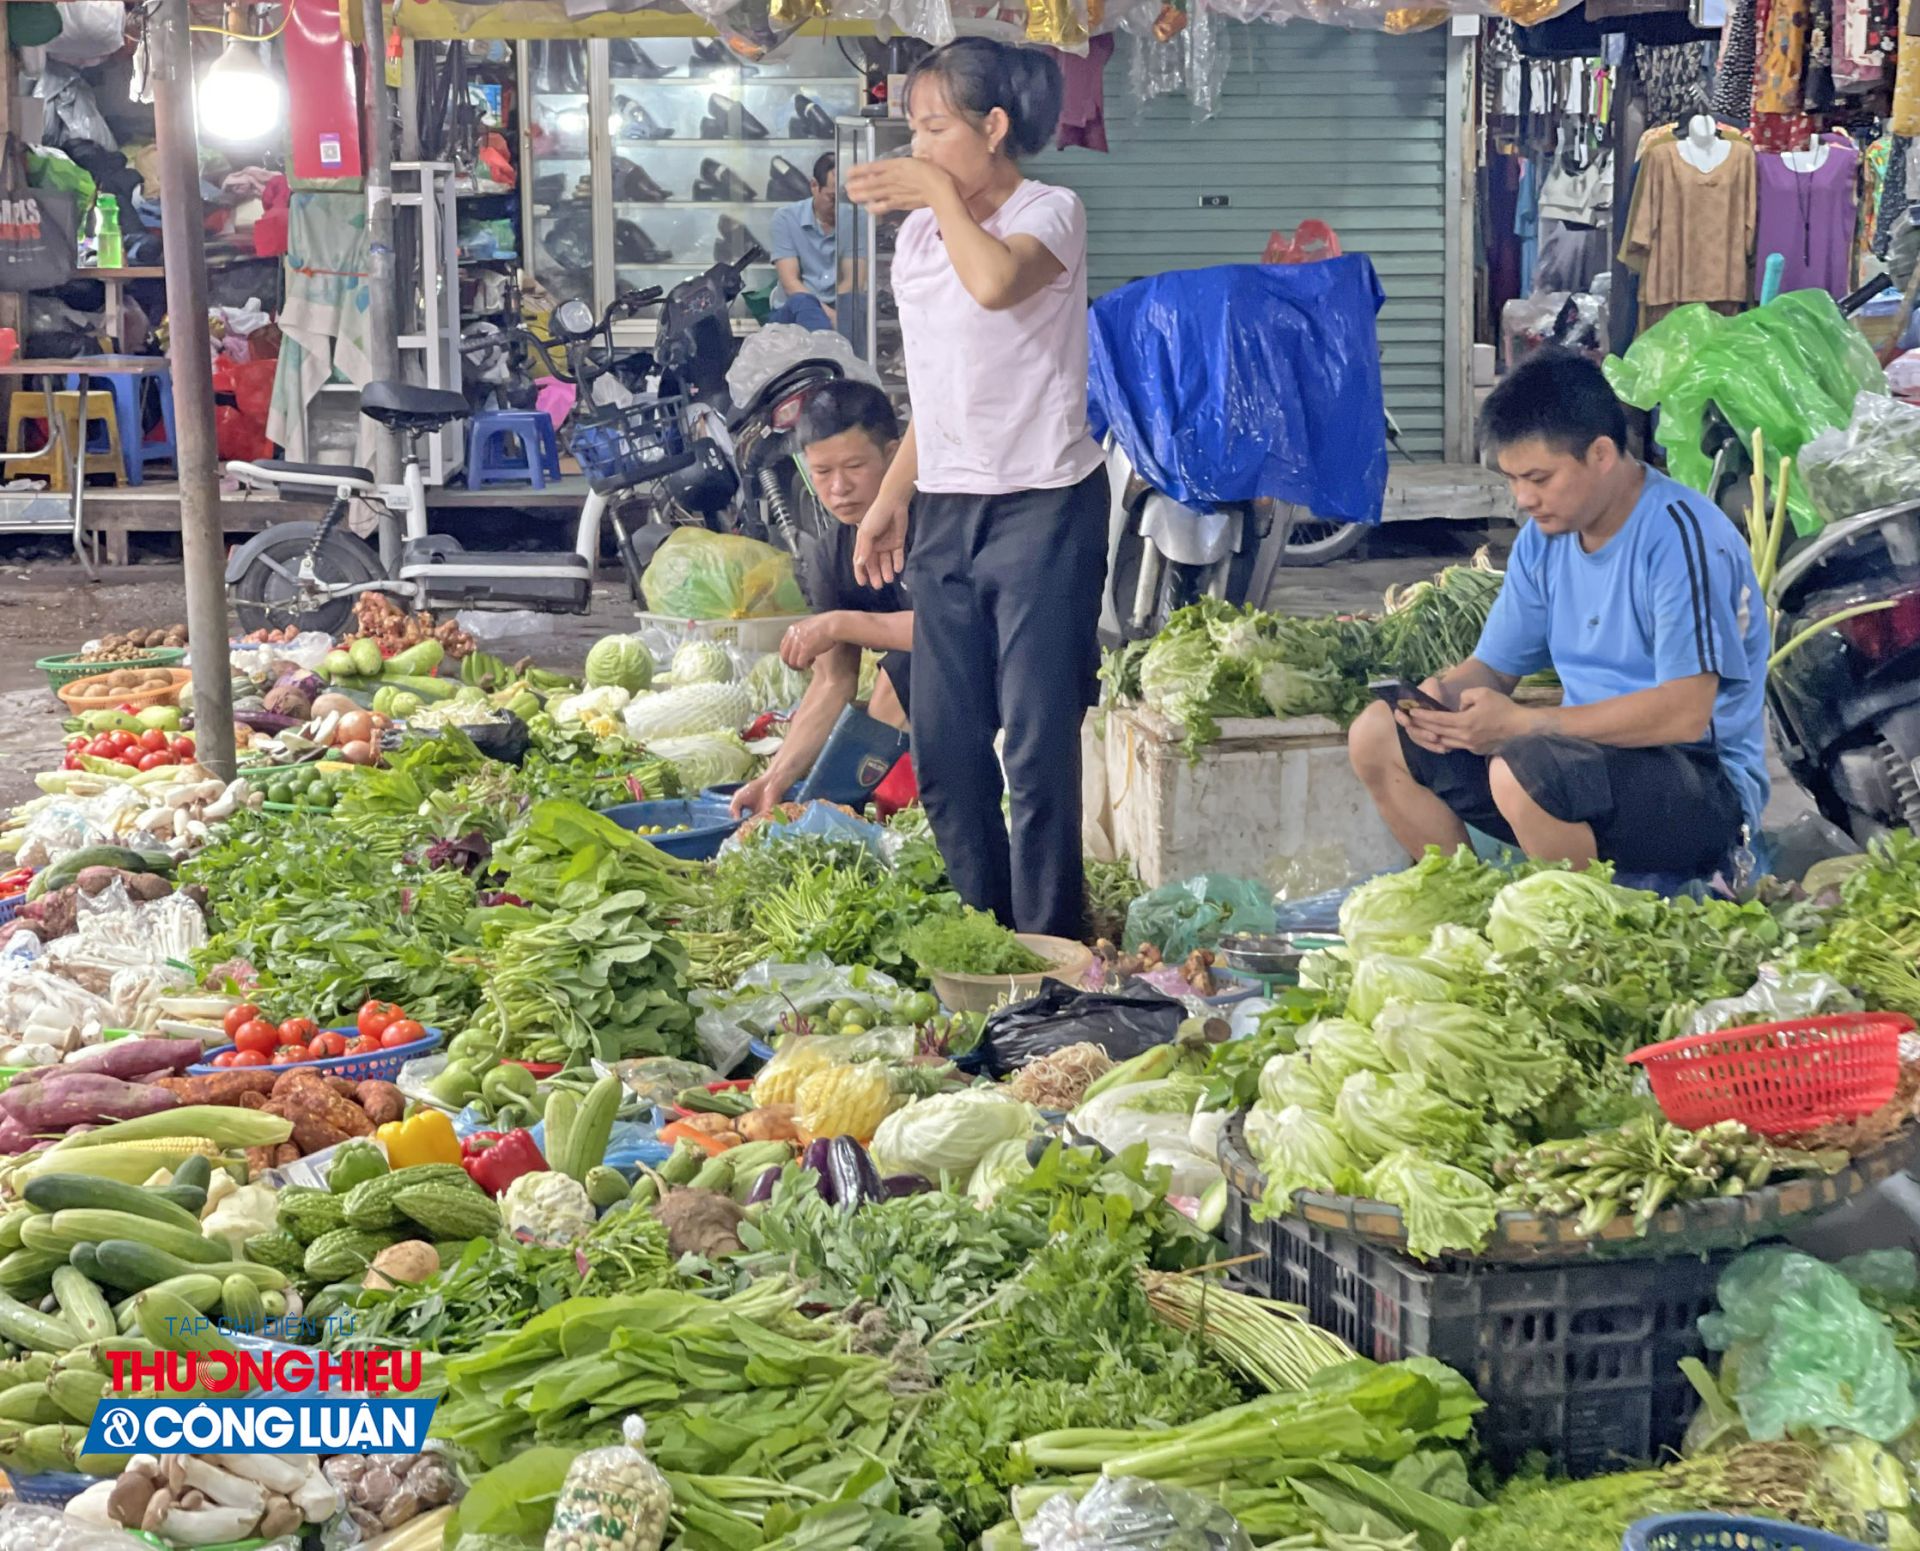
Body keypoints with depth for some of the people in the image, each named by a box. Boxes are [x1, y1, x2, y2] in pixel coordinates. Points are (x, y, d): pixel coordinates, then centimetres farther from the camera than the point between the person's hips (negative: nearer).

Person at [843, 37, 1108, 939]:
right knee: (942, 748, 7)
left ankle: (1049, 949, 4)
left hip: (1043, 508, -7)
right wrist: (891, 499, 18)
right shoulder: (917, 236, 13)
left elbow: (996, 281, -31)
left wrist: (943, 193, -16)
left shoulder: (1050, 213, -7)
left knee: (1038, 746, -6)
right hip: (946, 514, 7)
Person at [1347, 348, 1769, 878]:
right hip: (1591, 754, 8)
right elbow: (1491, 667, 15)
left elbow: (1685, 713, -25)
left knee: (1524, 768, -37)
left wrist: (1519, 722, -26)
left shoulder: (1680, 535, -17)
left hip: (1708, 786, -8)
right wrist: (1442, 694, -11)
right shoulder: (1544, 538, 8)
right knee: (1378, 738, -1)